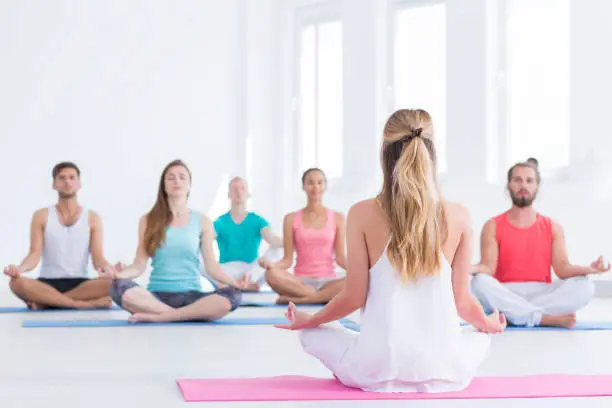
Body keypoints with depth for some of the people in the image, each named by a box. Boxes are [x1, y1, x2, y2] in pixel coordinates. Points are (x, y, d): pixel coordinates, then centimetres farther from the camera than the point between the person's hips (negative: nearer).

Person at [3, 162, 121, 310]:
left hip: (80, 284, 1)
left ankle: (45, 300, -24)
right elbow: (34, 255, -3)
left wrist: (108, 268, -27)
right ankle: (86, 304, -31)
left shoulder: (92, 218, 8)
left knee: (114, 282, -31)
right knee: (17, 283, -33)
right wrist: (19, 268, -27)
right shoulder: (41, 216, 7)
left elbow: (97, 258, -1)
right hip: (48, 283, -1)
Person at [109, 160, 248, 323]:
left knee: (232, 297, -32)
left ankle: (155, 316, -25)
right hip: (156, 295, -1)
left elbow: (211, 265, 5)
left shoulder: (202, 222, 9)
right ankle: (186, 314, -27)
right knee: (119, 287, -33)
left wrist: (233, 281, -14)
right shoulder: (148, 220, 8)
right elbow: (139, 265, 4)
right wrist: (117, 274, -17)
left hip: (190, 295, 1)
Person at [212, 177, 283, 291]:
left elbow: (271, 239, -13)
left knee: (279, 249, -22)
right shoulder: (220, 222, 7)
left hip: (254, 270, 0)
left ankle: (249, 279, -41)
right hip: (225, 273, 0)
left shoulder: (258, 221, 7)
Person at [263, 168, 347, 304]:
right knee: (272, 275, -33)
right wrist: (272, 264, -19)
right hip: (300, 281, 0)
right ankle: (325, 296, -26)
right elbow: (288, 259, 3)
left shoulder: (337, 218, 7)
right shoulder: (291, 219, 6)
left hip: (328, 281, 1)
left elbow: (340, 257, 4)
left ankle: (297, 299, -27)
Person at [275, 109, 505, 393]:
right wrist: (490, 325, 27)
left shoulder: (362, 214, -7)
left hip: (379, 370, -1)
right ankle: (430, 377, 20)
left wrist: (307, 320, 16)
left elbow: (354, 297, -4)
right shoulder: (458, 217, -3)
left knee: (311, 333, 27)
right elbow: (462, 300, 4)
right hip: (442, 369, 1)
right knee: (481, 336, 36)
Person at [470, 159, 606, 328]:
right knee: (479, 282, -35)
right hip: (506, 297, -2)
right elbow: (488, 268, -6)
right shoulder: (493, 227, 5)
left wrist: (587, 269, -23)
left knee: (584, 285, -24)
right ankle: (547, 318, -29)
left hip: (543, 294, 2)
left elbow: (562, 268, 0)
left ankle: (512, 315, -27)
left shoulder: (552, 227, 11)